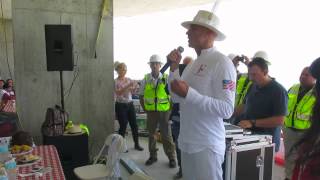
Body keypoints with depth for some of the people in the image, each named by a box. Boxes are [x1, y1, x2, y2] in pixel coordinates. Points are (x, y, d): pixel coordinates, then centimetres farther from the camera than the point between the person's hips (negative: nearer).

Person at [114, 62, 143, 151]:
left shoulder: (129, 79, 7)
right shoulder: (116, 82, -7)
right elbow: (119, 93, -20)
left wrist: (134, 87, -16)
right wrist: (128, 86, -27)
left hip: (130, 104, 5)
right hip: (121, 105, -4)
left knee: (134, 124, 6)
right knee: (123, 126, 0)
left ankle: (136, 144, 19)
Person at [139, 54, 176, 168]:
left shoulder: (166, 78, -6)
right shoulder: (146, 79, 0)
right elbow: (141, 96, 10)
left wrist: (171, 110, -3)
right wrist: (145, 110, 6)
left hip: (164, 111, -2)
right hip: (151, 112, 3)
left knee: (166, 135, 3)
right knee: (151, 134, 13)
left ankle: (172, 158, 17)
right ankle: (152, 156, 28)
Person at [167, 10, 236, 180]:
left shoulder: (222, 62, -16)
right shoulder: (193, 64, 10)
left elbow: (226, 109, -23)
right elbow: (177, 97, 14)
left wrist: (188, 93, -26)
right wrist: (173, 67, 4)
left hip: (207, 146, -8)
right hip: (187, 142, 8)